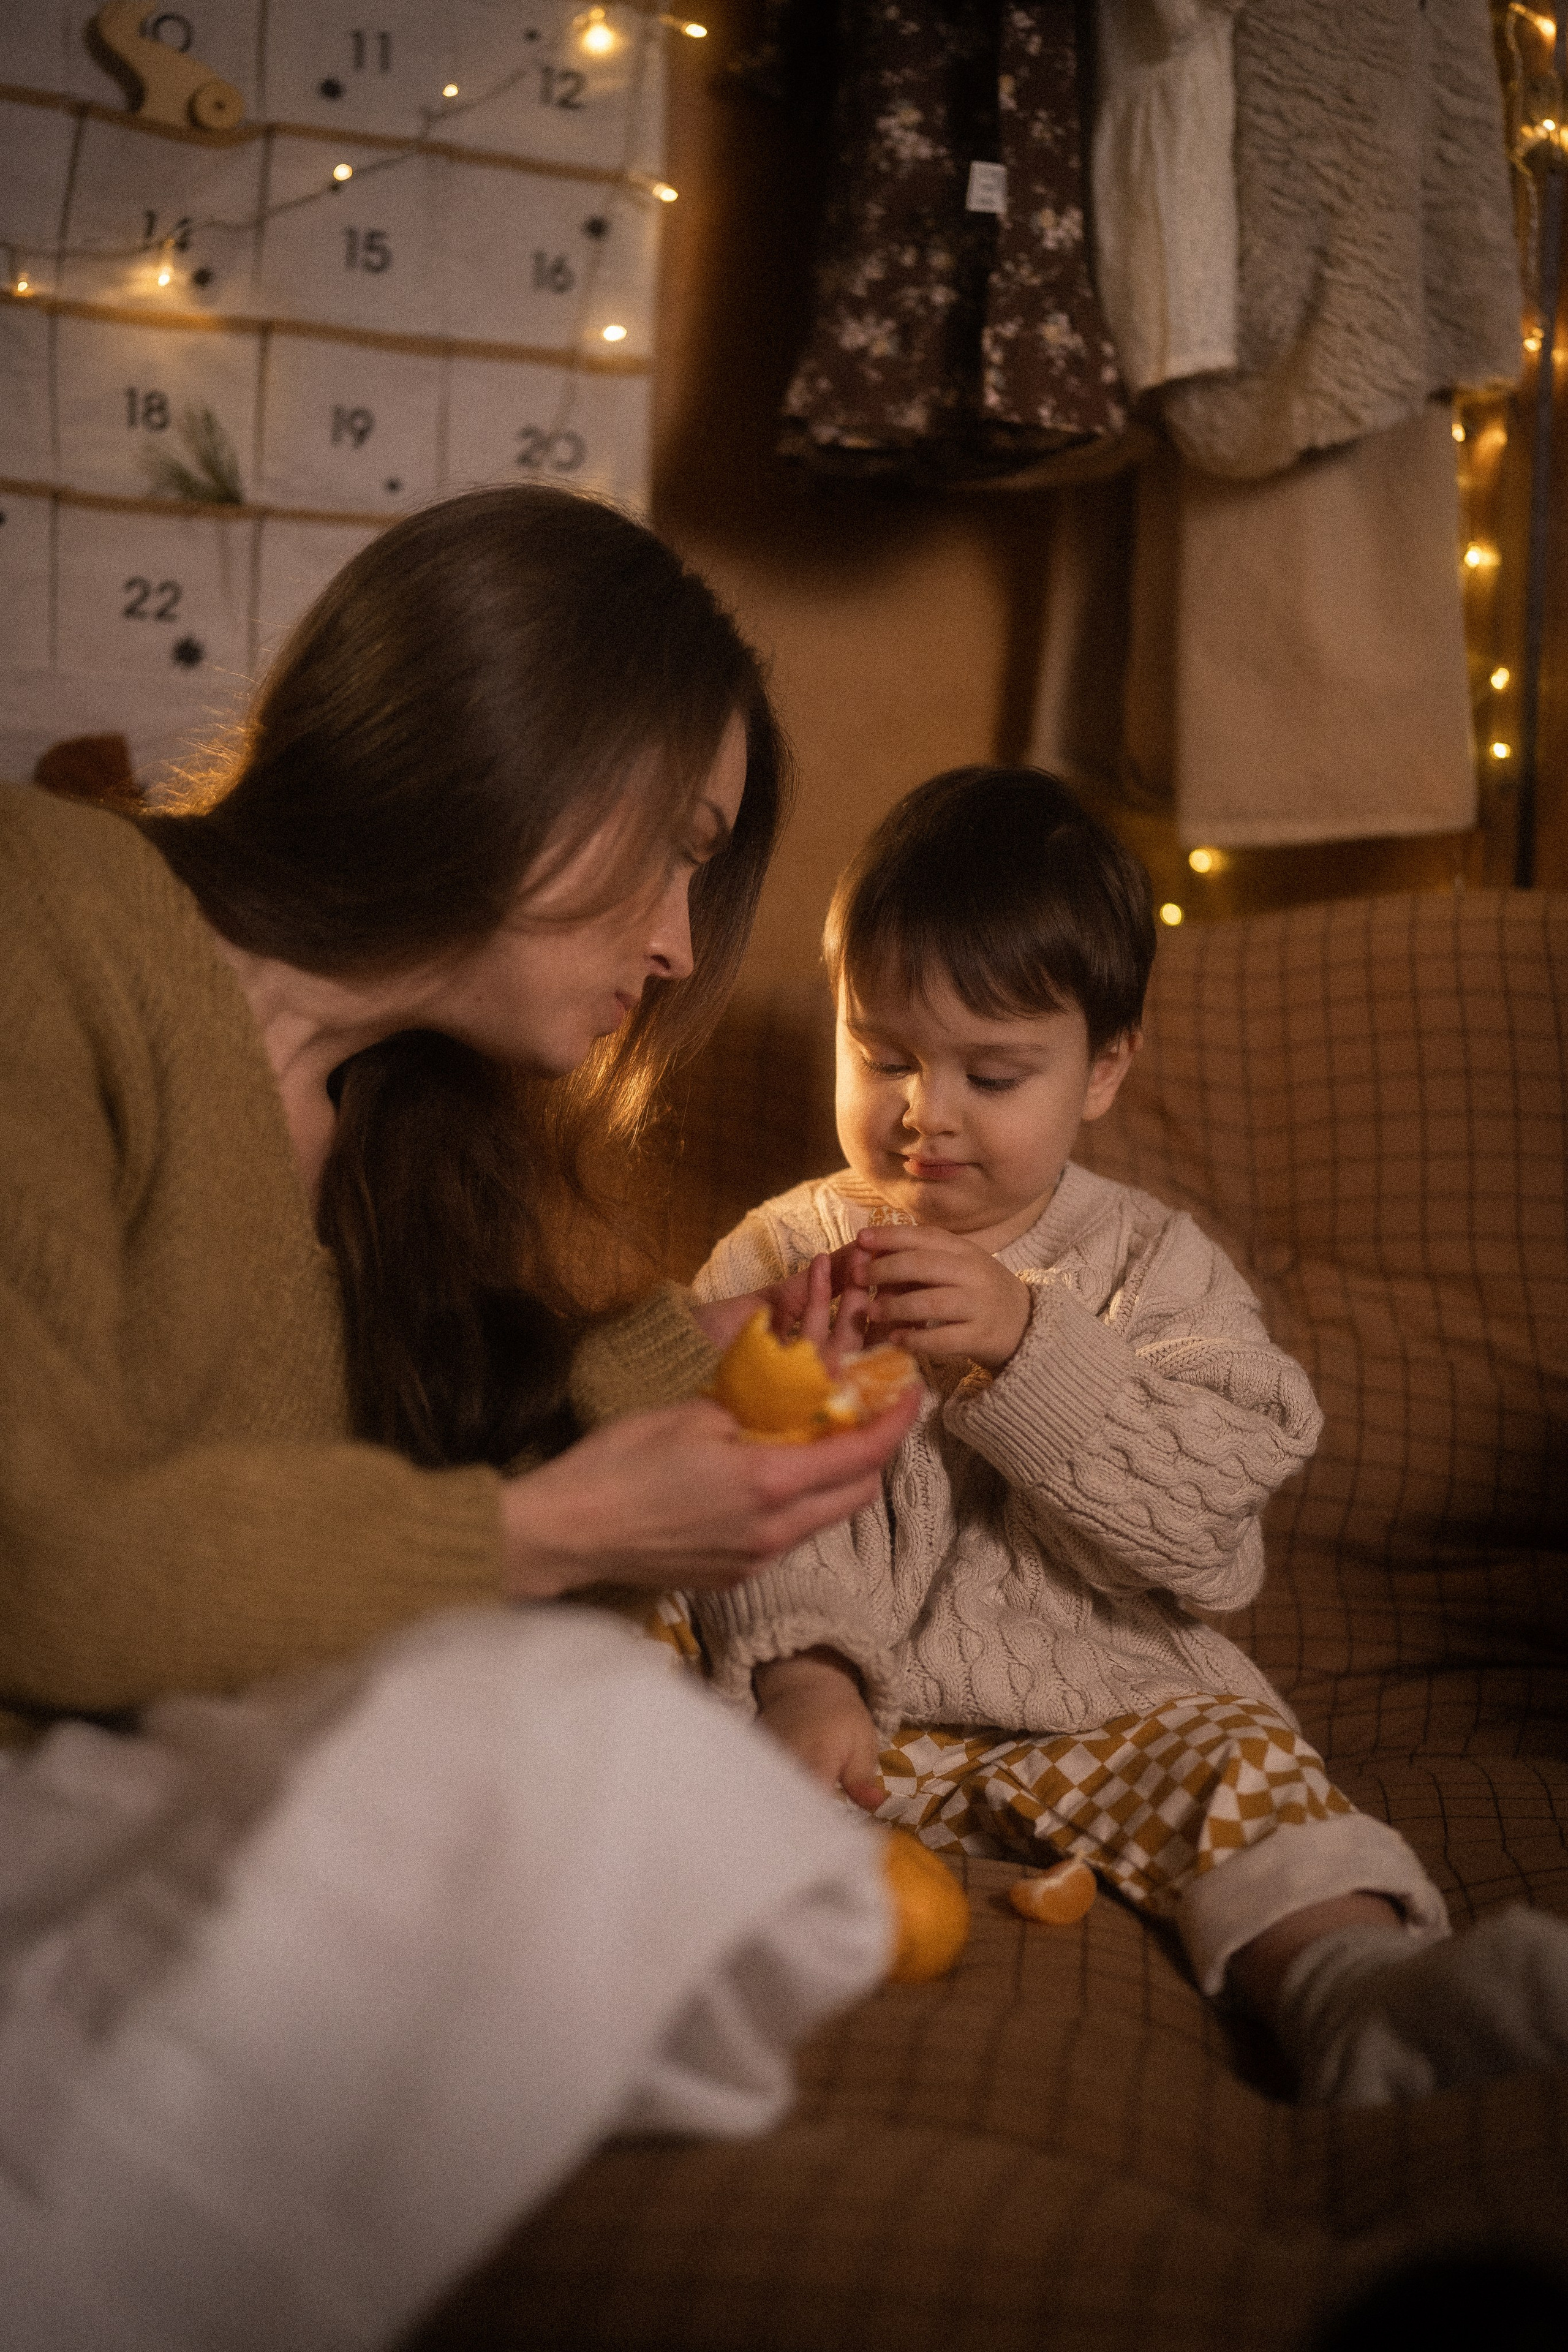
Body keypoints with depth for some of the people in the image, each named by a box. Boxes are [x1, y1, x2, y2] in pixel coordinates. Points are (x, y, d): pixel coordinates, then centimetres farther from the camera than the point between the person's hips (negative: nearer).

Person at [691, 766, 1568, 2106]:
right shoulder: (784, 1258, 5)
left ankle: (1351, 1982, -46)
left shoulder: (1156, 1268, 3)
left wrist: (1023, 1345, -24)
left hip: (1111, 1701, -1)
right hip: (866, 1715, 1)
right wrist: (801, 1671, -23)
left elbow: (1200, 1524, -11)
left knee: (1241, 1753, -27)